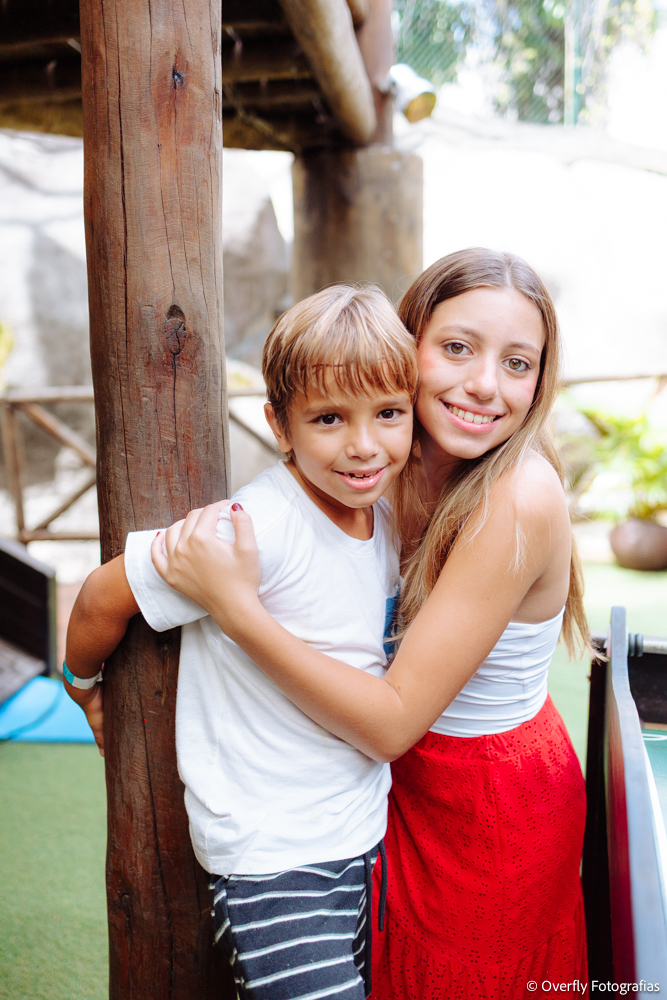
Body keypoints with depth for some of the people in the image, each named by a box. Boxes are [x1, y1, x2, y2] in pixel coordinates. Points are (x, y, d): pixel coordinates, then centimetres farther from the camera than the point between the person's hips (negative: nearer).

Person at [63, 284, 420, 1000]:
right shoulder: (258, 528, -26)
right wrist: (84, 685, 1)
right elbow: (103, 597, -14)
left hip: (369, 831, 7)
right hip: (270, 856, -7)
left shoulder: (388, 519, -1)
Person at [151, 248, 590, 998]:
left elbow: (392, 722, -29)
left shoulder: (517, 502, -31)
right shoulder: (416, 468, -9)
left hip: (492, 813, -6)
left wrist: (235, 606, -34)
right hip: (416, 779, 7)